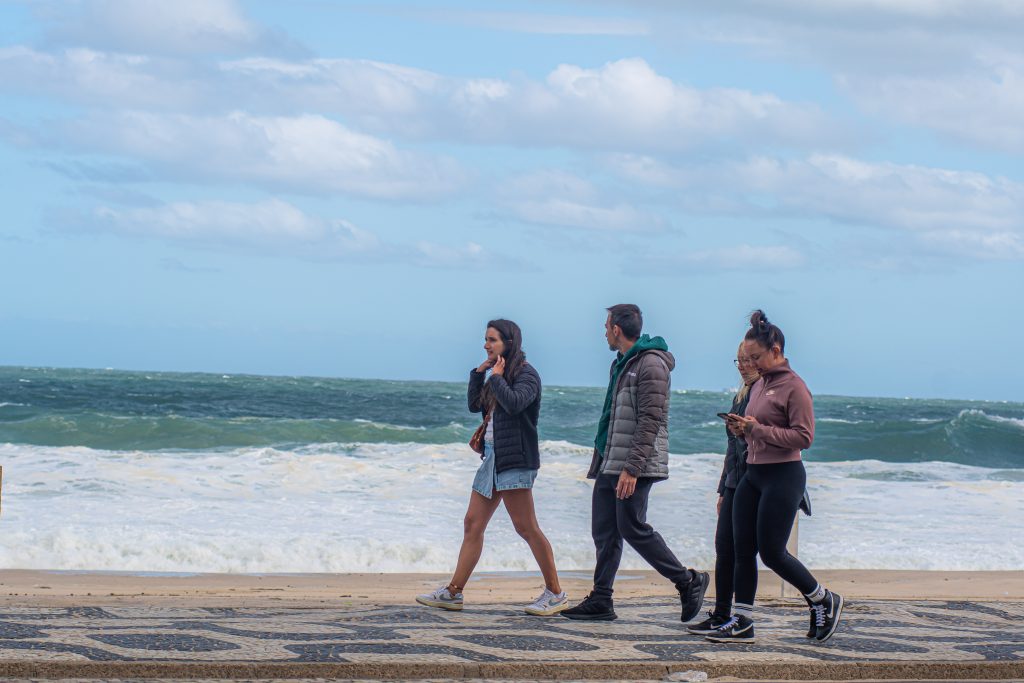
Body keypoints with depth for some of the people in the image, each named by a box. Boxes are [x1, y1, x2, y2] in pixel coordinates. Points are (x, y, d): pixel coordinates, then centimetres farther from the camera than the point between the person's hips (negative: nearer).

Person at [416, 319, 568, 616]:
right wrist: (479, 373, 8)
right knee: (472, 524, 8)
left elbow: (515, 403, -25)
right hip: (493, 457, 9)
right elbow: (474, 405, 18)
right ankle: (453, 593, 11)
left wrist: (497, 378, -11)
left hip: (515, 458, -9)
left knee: (526, 527, -10)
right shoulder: (498, 375, 18)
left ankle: (555, 594, -5)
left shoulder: (526, 374, -8)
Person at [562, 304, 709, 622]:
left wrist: (631, 468, -24)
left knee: (633, 529, -9)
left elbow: (650, 422, -19)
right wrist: (600, 462, 20)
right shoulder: (621, 364, 18)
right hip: (610, 464, 10)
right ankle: (600, 600, 11)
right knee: (604, 530, 7)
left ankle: (688, 582, 2)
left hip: (634, 466, -10)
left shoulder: (651, 365, -13)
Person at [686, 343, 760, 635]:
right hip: (735, 484, 8)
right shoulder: (740, 397, 18)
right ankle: (721, 616, 11)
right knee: (723, 549, 6)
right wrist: (723, 489, 22)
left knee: (742, 553, -5)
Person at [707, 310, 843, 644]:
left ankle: (825, 600, 14)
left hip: (783, 476, -8)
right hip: (754, 475, 8)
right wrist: (743, 429, 1)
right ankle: (741, 622, 8)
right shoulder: (759, 385, 13)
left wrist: (757, 429, -20)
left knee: (771, 552, -5)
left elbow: (804, 437, -17)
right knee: (743, 550, 4)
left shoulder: (794, 387, -12)